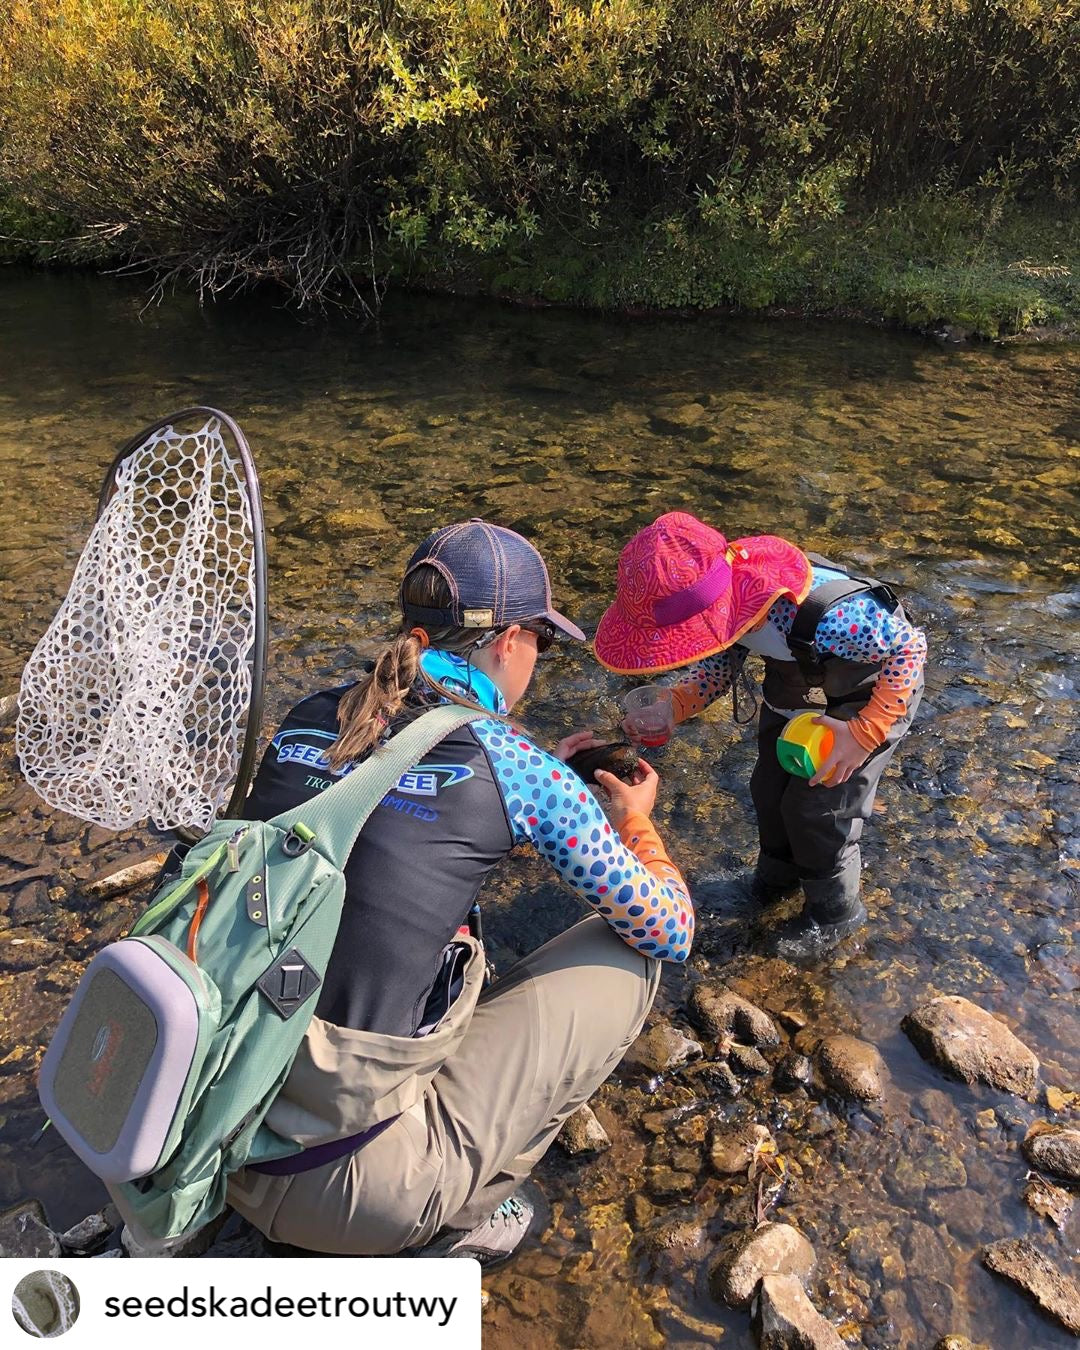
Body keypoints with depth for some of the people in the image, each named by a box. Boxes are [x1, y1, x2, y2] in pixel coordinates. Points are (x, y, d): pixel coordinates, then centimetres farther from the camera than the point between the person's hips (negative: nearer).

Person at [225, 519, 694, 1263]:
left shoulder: (308, 719, 3)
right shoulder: (512, 763, -13)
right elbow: (670, 930, -1)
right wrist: (635, 822, 18)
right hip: (356, 1192, -6)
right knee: (626, 955, 7)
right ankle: (458, 1223, 14)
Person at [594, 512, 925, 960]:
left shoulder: (831, 620, -47)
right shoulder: (730, 603, -25)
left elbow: (910, 648, -32)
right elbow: (719, 664, -8)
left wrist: (863, 734, -33)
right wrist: (672, 705, -26)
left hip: (869, 700, -6)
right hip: (795, 693, 6)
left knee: (817, 807, -2)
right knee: (770, 788, 13)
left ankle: (834, 912, 25)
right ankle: (779, 872, 43)